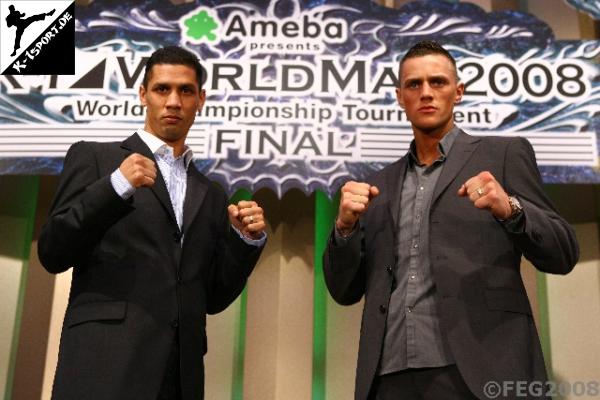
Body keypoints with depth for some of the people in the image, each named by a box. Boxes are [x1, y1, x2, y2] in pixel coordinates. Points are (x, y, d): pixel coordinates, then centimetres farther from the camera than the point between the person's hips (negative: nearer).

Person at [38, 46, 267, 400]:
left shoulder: (211, 196, 17)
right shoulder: (94, 157, 6)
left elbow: (213, 299, 15)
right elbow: (52, 254, -2)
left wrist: (247, 239, 0)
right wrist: (116, 186, -13)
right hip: (106, 365, -4)